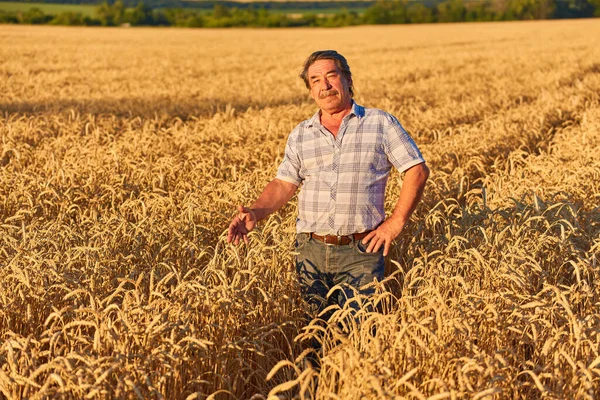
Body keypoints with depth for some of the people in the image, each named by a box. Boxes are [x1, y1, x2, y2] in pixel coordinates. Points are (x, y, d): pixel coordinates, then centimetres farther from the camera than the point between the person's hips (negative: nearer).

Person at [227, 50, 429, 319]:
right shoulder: (300, 136, 13)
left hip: (360, 253, -3)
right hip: (310, 251, 3)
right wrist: (256, 213, -11)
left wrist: (396, 223, -6)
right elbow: (283, 184, 9)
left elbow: (418, 170, 0)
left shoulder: (380, 123, 2)